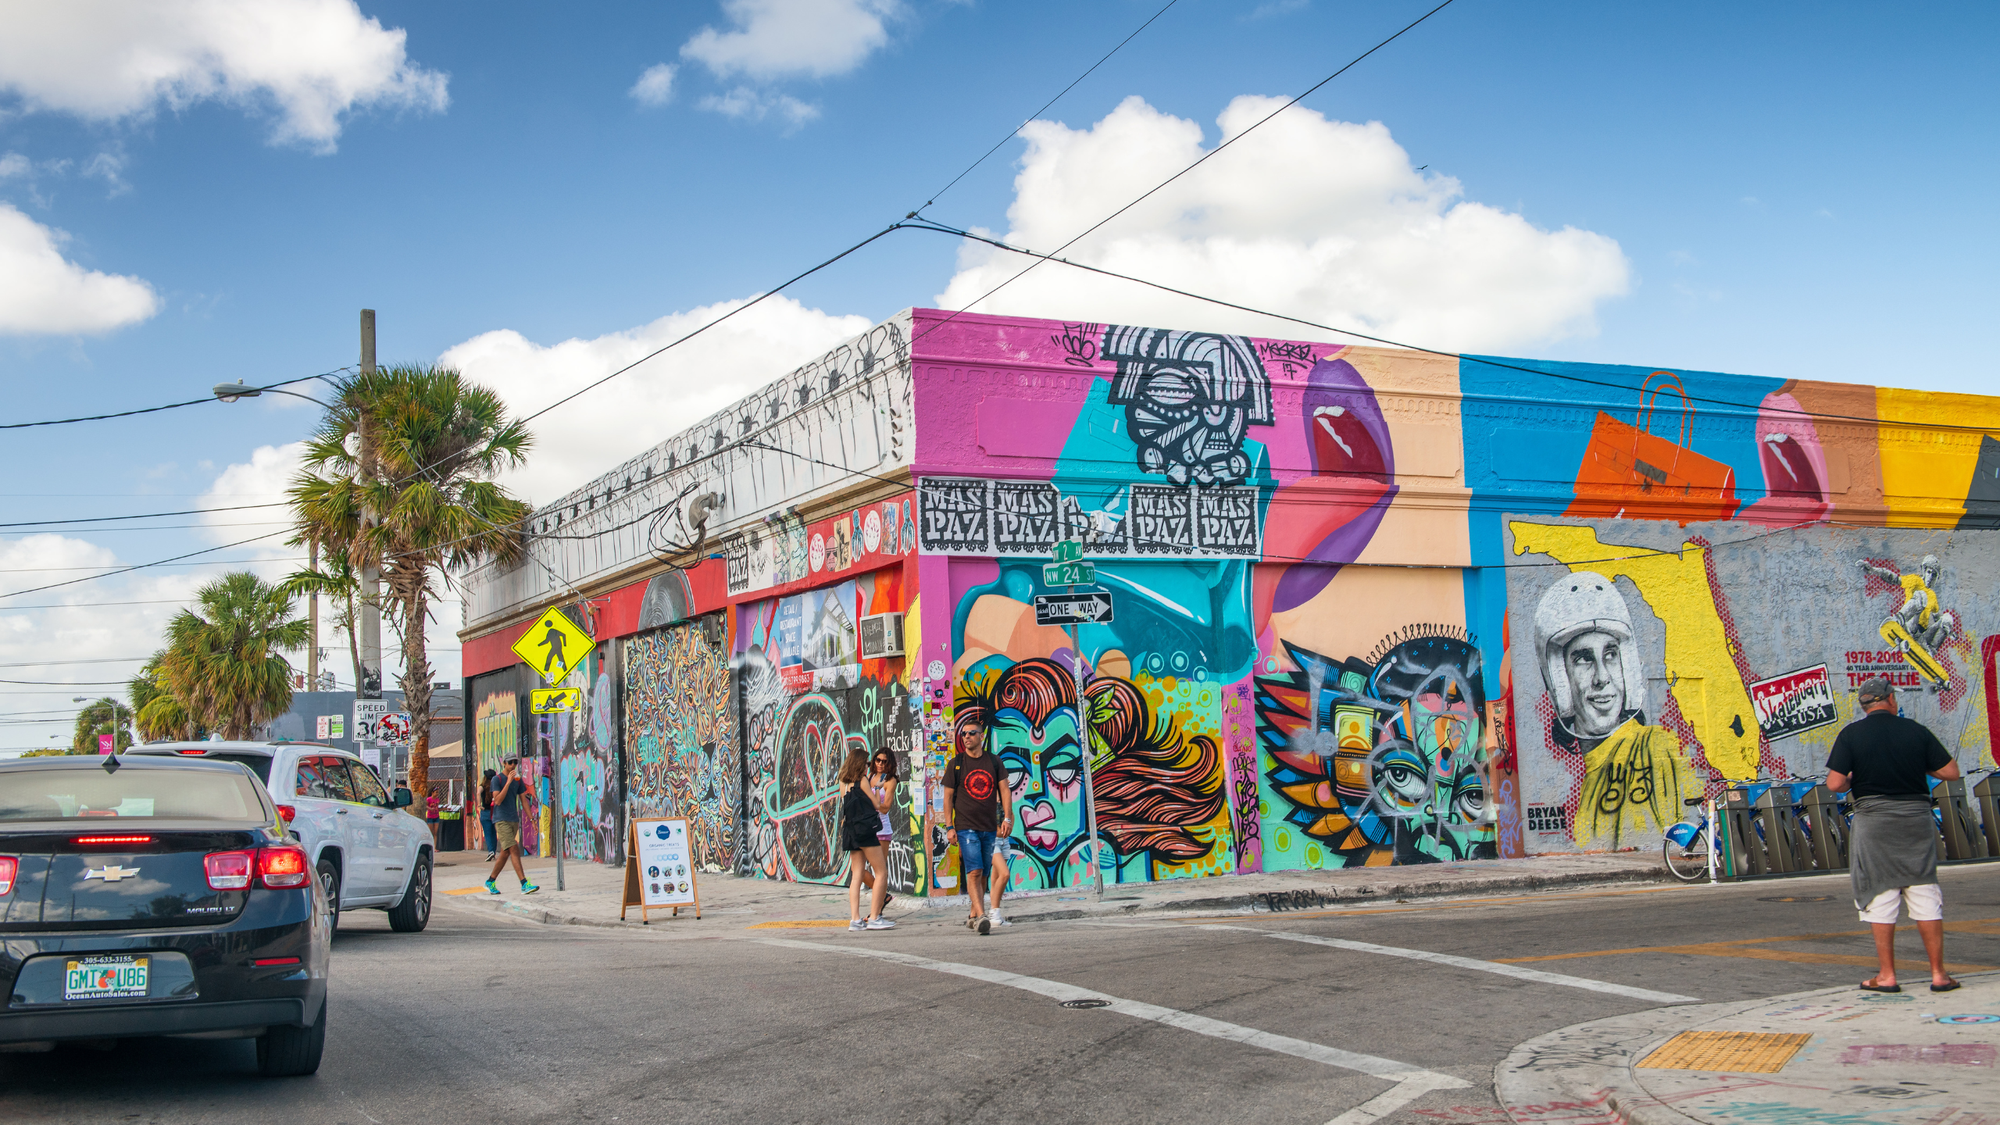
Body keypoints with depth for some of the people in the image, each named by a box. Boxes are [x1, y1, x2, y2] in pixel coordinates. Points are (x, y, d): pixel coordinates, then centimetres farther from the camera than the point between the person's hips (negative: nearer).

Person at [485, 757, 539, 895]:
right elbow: (498, 801, -16)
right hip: (501, 820, -7)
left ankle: (490, 882, 24)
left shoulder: (518, 780, 12)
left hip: (514, 821, 7)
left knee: (505, 854, 10)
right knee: (514, 850, -16)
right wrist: (508, 782, -21)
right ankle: (525, 885, -21)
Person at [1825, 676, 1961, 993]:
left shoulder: (1851, 734, -5)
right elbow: (1950, 771, 2)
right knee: (1925, 894, 8)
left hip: (1874, 819, -2)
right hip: (1917, 816, 2)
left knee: (1880, 898, 4)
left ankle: (1886, 976, 7)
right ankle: (1939, 974, 11)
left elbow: (1835, 783, -12)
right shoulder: (1916, 730, 1)